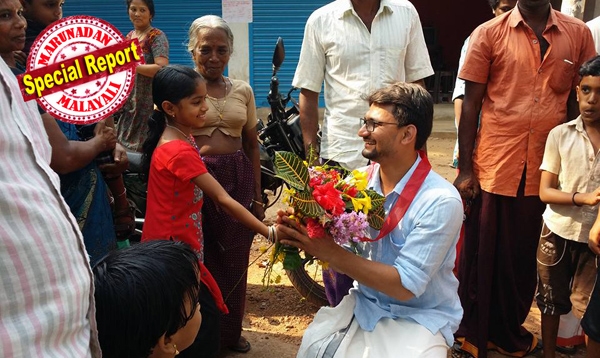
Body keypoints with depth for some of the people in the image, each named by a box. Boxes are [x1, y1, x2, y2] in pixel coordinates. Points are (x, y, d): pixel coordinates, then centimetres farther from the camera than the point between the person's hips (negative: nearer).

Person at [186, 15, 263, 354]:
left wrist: (257, 195, 11)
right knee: (200, 259, 6)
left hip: (238, 180, 3)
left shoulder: (242, 90, 8)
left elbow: (252, 144, 13)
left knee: (235, 260, 11)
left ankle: (231, 330, 32)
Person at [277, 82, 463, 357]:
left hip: (420, 316, -3)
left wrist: (329, 252, -25)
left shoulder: (441, 201, -18)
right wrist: (300, 230, -19)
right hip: (364, 303, 4)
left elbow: (405, 286, -21)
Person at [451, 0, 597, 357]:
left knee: (525, 258, 15)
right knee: (481, 257, 8)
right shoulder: (489, 34, 0)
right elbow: (471, 104, -1)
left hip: (547, 171, 2)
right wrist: (465, 169, -5)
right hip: (494, 168, -2)